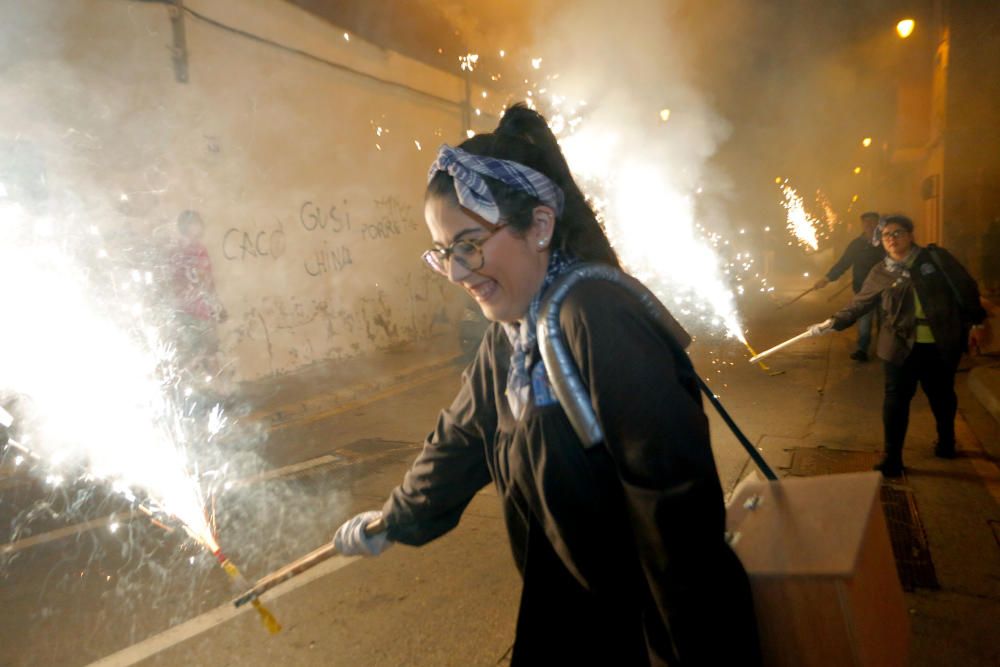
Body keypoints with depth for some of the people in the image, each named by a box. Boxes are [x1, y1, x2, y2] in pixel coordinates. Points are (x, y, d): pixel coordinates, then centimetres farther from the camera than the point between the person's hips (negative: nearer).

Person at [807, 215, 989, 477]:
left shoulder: (935, 257, -2)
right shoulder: (881, 273, 1)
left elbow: (965, 288, 2)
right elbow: (859, 303, 4)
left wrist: (976, 321, 2)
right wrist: (833, 322, -7)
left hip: (941, 344, 0)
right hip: (902, 346, 0)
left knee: (941, 395, 17)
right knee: (896, 400, -2)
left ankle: (946, 441, 44)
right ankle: (892, 459, 6)